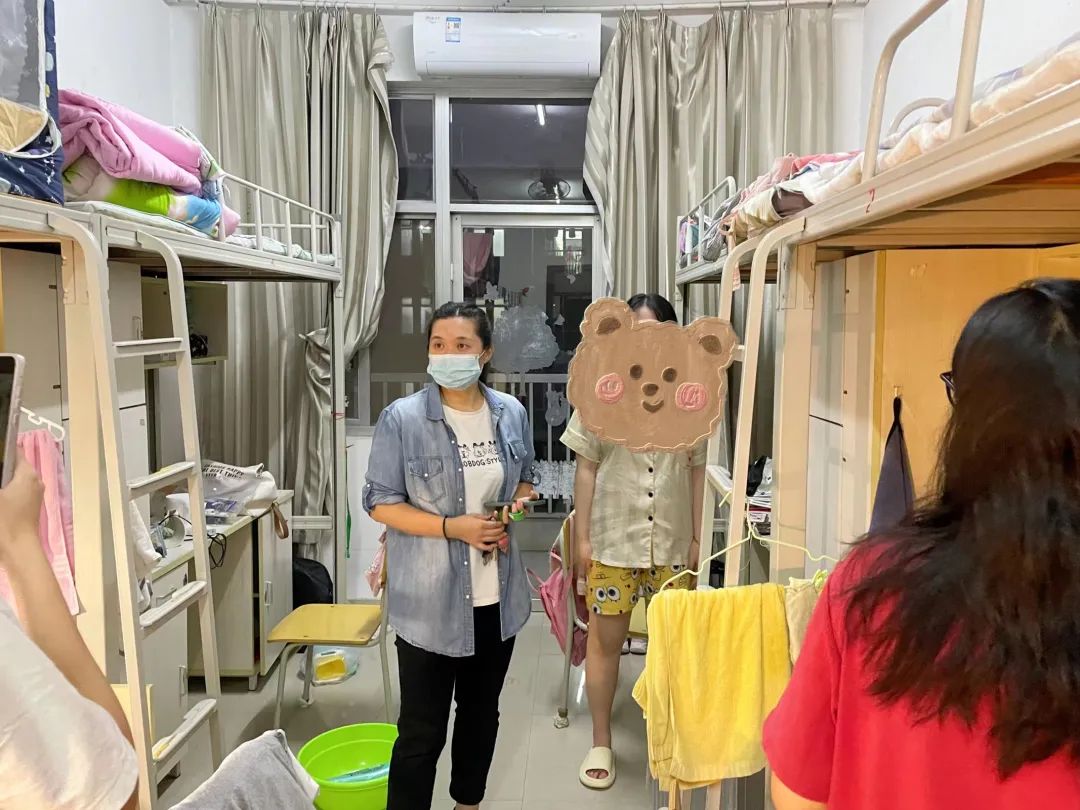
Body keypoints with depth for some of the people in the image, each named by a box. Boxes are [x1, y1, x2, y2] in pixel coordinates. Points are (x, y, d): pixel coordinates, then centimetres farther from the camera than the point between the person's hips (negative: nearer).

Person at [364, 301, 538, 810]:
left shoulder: (511, 414, -1)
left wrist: (516, 503, -10)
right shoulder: (401, 419, -14)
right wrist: (453, 527, -21)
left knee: (481, 710, 22)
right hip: (429, 598, -4)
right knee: (422, 729, 5)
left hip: (496, 594, 5)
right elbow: (380, 503, -10)